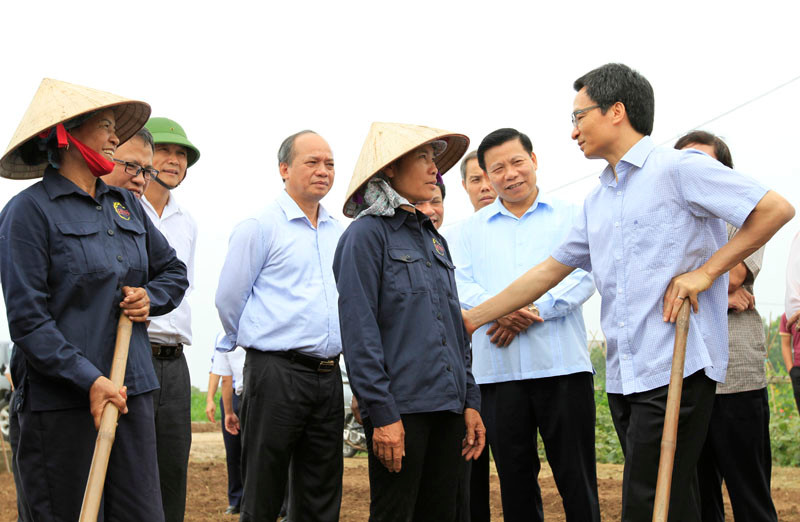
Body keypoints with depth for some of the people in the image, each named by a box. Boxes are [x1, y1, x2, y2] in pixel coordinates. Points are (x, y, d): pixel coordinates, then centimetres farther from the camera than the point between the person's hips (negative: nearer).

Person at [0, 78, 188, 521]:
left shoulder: (125, 204, 14)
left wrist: (150, 297, 4)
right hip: (61, 401, -6)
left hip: (132, 389, 6)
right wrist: (90, 381, -17)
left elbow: (173, 271, 26)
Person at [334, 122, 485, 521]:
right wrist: (382, 413, -17)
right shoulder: (367, 234, -4)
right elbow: (358, 332, -12)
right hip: (400, 407, -7)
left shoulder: (434, 240, 18)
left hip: (447, 407, 7)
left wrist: (470, 400, 12)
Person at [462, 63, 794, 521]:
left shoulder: (679, 168, -5)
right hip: (623, 375, 7)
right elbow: (551, 270, 23)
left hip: (676, 367, -7)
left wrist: (706, 270, -11)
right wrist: (472, 318, 21)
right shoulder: (597, 201, 19)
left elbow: (775, 209, -8)